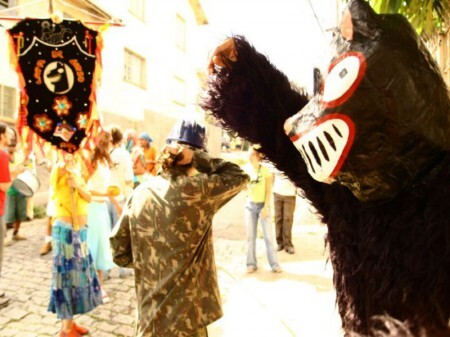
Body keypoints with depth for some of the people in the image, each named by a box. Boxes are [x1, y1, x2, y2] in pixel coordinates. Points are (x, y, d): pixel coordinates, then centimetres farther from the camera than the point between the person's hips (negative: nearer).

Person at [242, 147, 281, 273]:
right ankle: (251, 263, 14)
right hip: (250, 205, 3)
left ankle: (274, 264, 8)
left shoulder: (265, 170, -9)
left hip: (263, 204, -3)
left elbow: (269, 191, -7)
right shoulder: (245, 169, 0)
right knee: (250, 235, 5)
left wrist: (266, 207, -13)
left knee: (268, 235, -1)